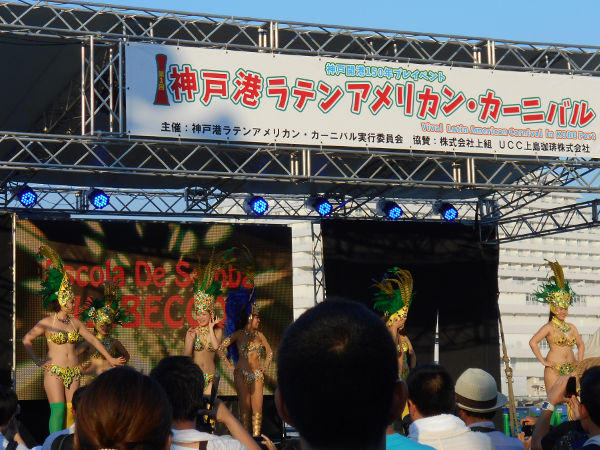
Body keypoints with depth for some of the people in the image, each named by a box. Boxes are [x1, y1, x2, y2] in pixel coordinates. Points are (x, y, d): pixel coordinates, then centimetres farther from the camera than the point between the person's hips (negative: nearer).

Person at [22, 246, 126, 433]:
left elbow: (93, 340, 18)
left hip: (73, 373, 5)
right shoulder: (47, 322, -4)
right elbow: (26, 339, -2)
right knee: (58, 411, -12)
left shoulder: (75, 322, 10)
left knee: (71, 411, 1)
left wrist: (110, 359, 19)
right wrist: (38, 361, -5)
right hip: (54, 372, -5)